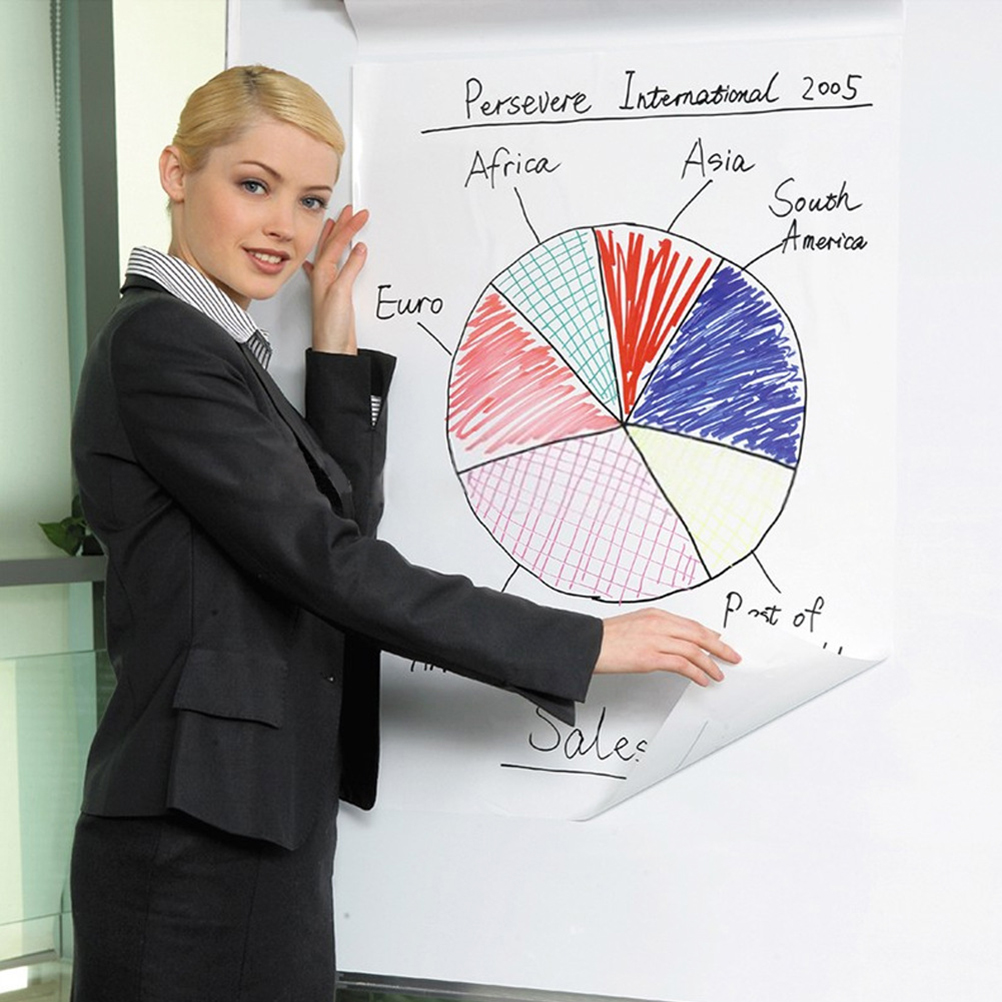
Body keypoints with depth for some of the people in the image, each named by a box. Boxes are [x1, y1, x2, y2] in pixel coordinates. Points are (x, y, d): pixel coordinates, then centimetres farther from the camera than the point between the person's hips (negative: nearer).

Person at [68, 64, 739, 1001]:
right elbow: (323, 562, -20)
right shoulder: (158, 344, -14)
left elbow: (345, 520, 13)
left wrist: (335, 340, 7)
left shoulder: (213, 348, 15)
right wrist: (586, 643, -18)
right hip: (198, 843, -9)